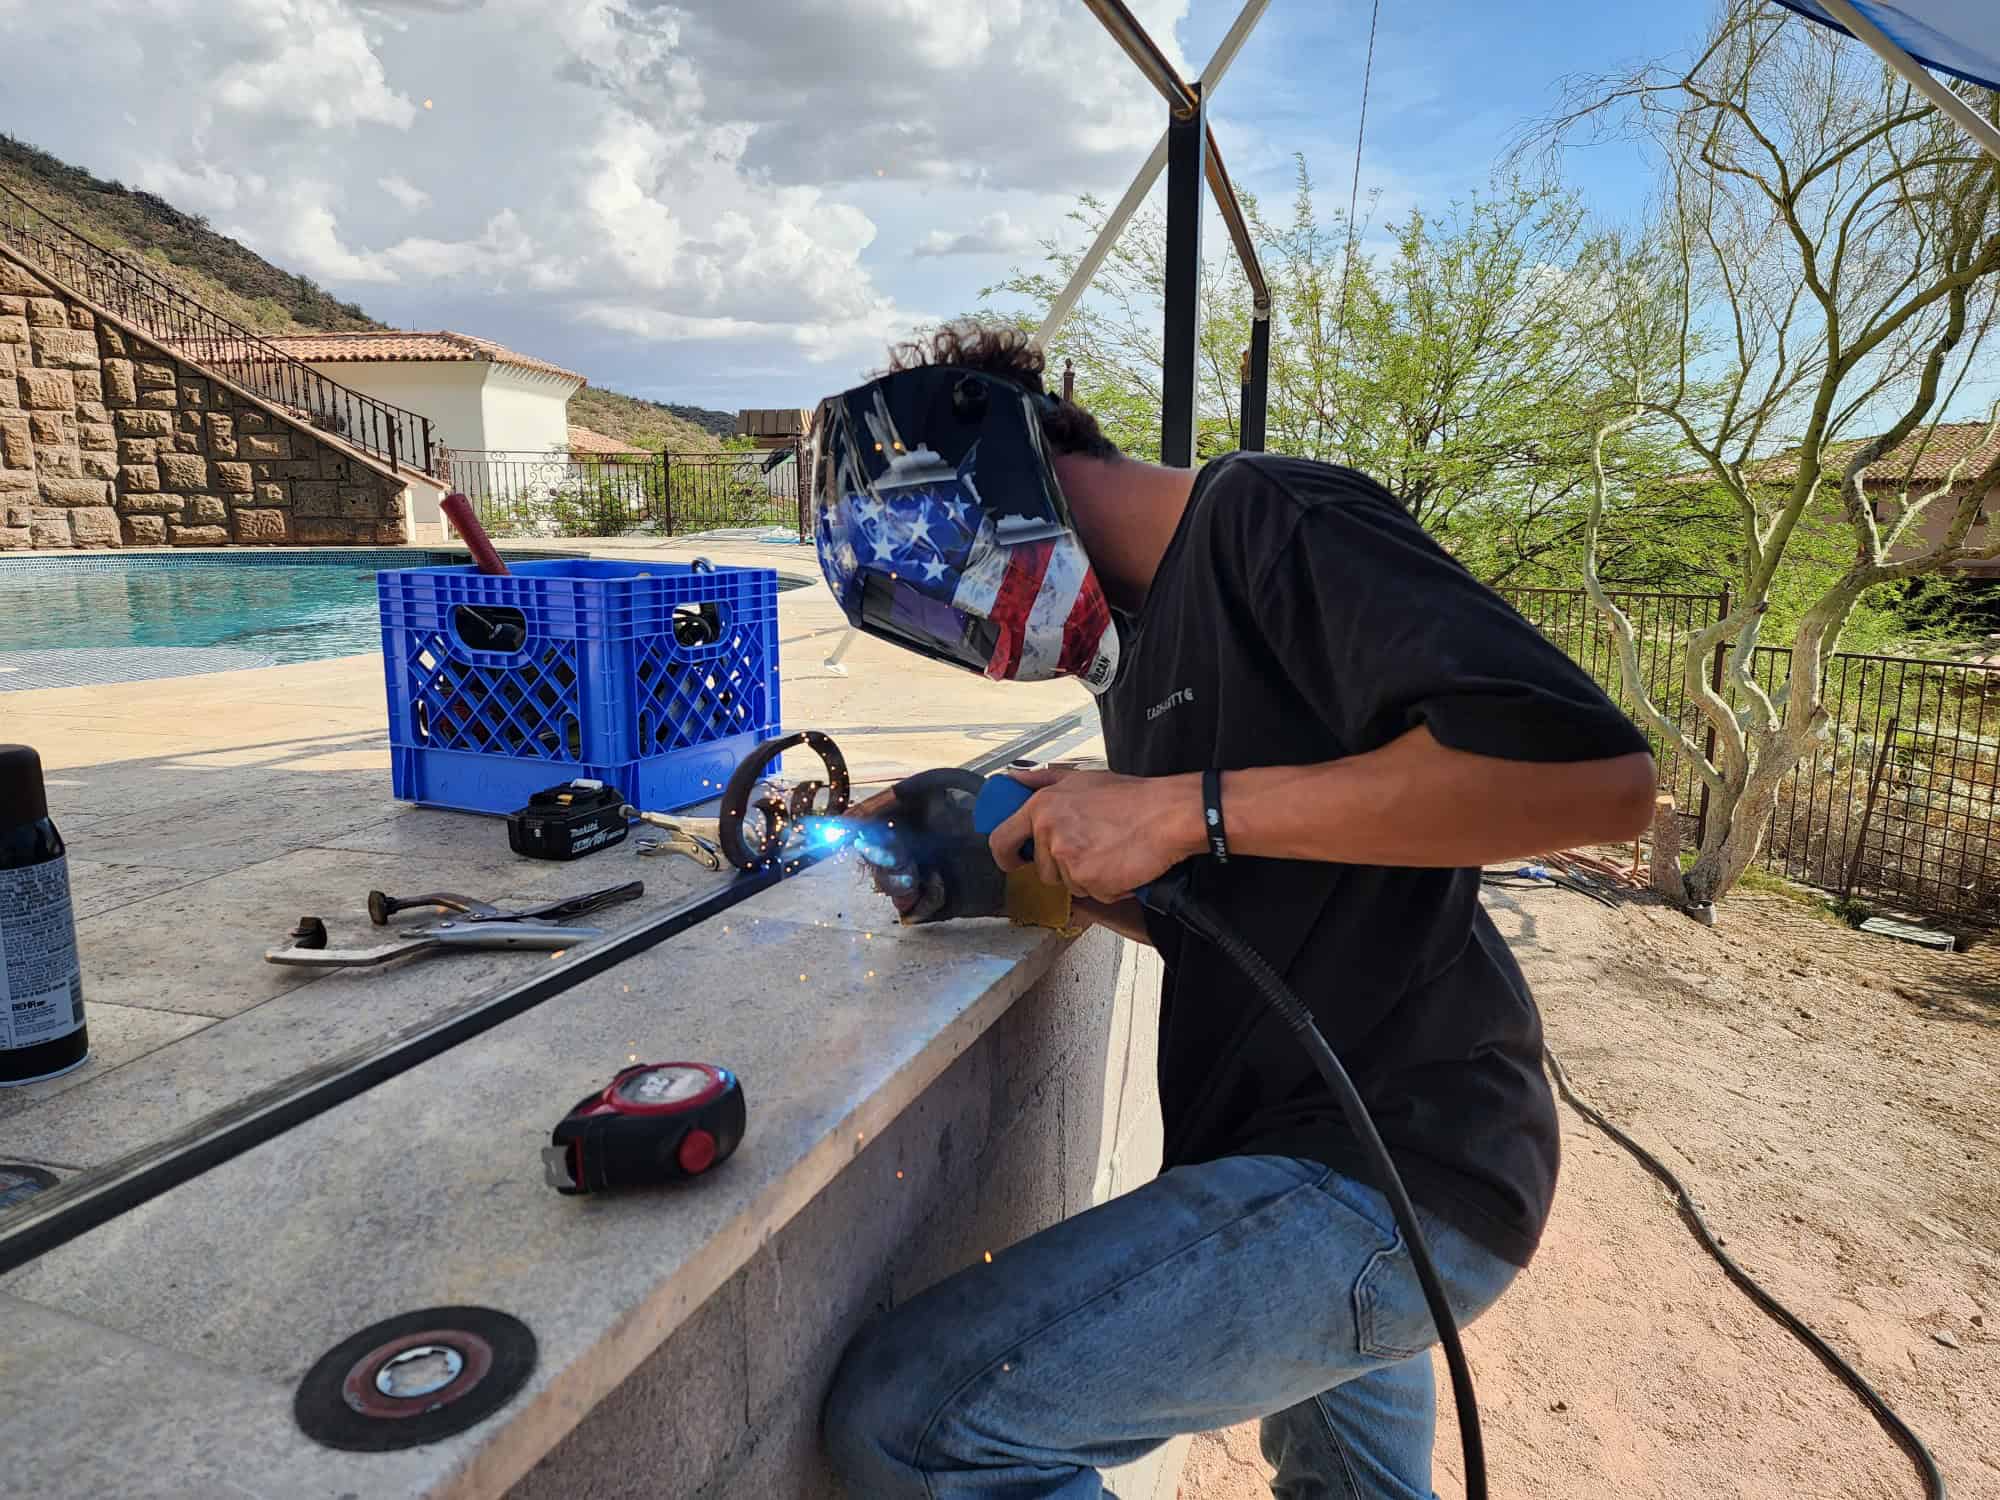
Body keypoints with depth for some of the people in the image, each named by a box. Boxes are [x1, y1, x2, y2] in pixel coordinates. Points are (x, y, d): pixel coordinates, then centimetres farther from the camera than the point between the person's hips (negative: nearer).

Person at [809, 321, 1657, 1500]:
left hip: (1385, 1168, -9)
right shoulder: (1141, 626, 13)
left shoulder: (1266, 521, -14)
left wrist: (1184, 809, -24)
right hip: (1317, 1154, 9)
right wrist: (1015, 878, 0)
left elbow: (1597, 774, -26)